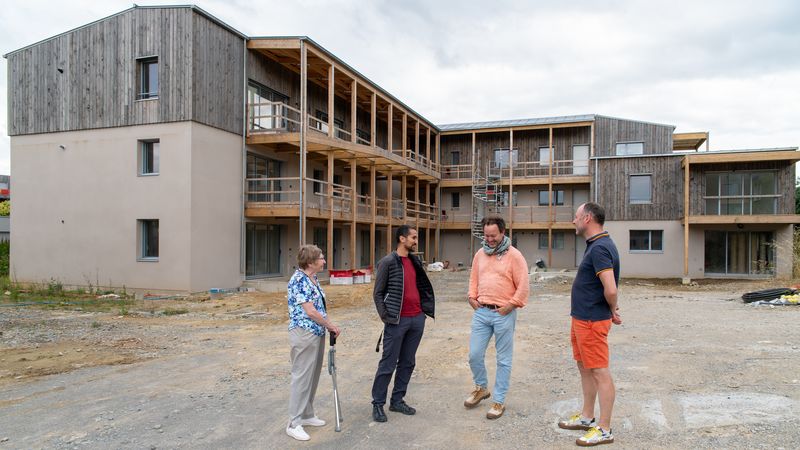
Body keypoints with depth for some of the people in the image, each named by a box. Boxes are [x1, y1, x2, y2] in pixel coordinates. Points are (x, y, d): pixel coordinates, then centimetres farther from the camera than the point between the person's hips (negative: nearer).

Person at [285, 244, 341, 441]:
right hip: (304, 334, -9)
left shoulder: (313, 279, 10)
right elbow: (310, 311, -21)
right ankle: (294, 423, 8)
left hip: (317, 333, 9)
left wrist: (329, 326, 6)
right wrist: (331, 326, -10)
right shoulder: (299, 280, -19)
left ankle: (307, 414, 29)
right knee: (302, 377, -2)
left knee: (313, 376, 16)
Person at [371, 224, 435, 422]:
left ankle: (397, 400, 25)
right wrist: (386, 317, -11)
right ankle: (378, 404, 13)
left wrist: (425, 310, 10)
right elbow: (378, 293, -6)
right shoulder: (387, 262, -8)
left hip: (417, 319, 7)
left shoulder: (415, 261, 11)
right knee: (388, 364, 1)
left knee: (408, 363, 12)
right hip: (397, 322, -6)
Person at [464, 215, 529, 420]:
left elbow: (523, 286, -10)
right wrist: (472, 297, 6)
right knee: (474, 354, 9)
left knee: (503, 359, 7)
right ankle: (481, 388, 34)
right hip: (481, 312, 5)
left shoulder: (514, 255, -8)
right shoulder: (480, 254, 9)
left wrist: (511, 305, -13)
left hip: (503, 314, -5)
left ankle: (499, 401, 19)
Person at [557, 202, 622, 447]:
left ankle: (604, 430, 10)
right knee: (584, 367, 19)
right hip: (581, 318, 11)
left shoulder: (599, 248, -21)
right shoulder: (597, 245, 12)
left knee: (599, 372, -1)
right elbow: (606, 289, 21)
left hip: (592, 321, -11)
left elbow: (610, 290, -28)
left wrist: (612, 311, -10)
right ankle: (587, 417, 33)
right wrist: (612, 310, 14)